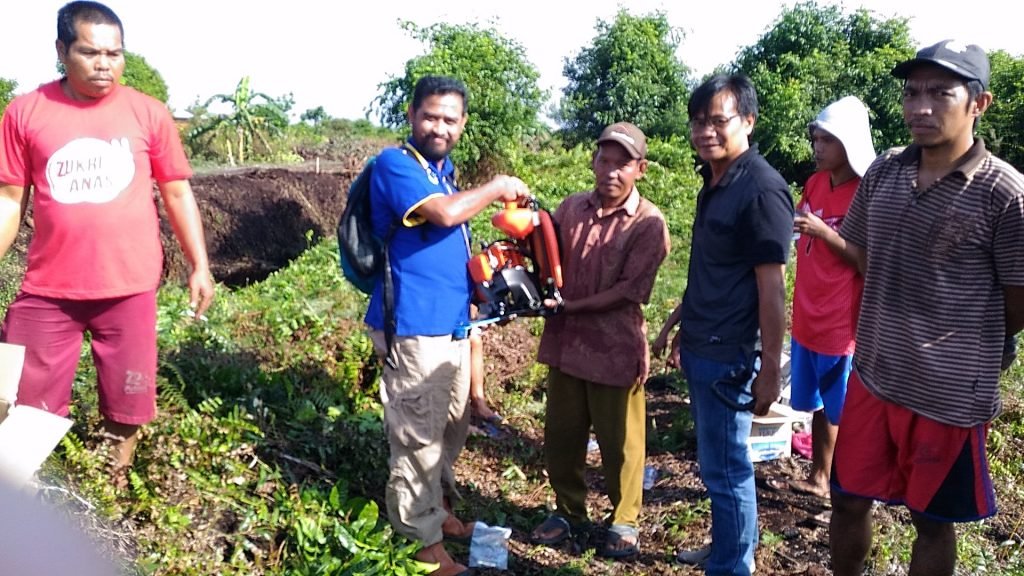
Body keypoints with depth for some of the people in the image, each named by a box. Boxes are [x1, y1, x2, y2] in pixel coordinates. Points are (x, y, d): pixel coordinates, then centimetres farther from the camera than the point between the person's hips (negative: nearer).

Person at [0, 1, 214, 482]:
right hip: (47, 289, 1)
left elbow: (177, 192, 5)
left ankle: (116, 487, 35)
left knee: (126, 406, 12)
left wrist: (199, 266, 1)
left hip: (129, 288, 0)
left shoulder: (148, 114, -1)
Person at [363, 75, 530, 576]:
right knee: (419, 436, 0)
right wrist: (497, 187, -11)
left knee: (452, 428, 19)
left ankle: (438, 510, 37)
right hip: (414, 326, -9)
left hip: (451, 322, 9)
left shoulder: (446, 171, 16)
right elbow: (445, 213, -26)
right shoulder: (394, 164, -11)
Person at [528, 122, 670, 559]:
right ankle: (568, 510, 37)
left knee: (619, 441, 10)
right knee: (561, 434, 16)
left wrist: (572, 305, -19)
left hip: (615, 348, -5)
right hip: (565, 342, 5)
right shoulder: (571, 208, 4)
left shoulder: (649, 224, -11)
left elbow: (628, 291, -16)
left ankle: (624, 520, 31)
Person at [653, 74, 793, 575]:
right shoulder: (714, 183, 10)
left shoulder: (762, 189, -17)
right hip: (700, 348, 9)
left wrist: (770, 368, -18)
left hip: (727, 355, -9)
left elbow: (772, 288, -19)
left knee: (725, 469, 3)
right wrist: (676, 324, 22)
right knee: (719, 463, 20)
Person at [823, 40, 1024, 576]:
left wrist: (958, 344, 5)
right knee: (848, 501, 17)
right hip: (872, 377, 5)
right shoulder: (884, 172, 0)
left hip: (949, 395, -4)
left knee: (931, 521, 15)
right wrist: (897, 327, 12)